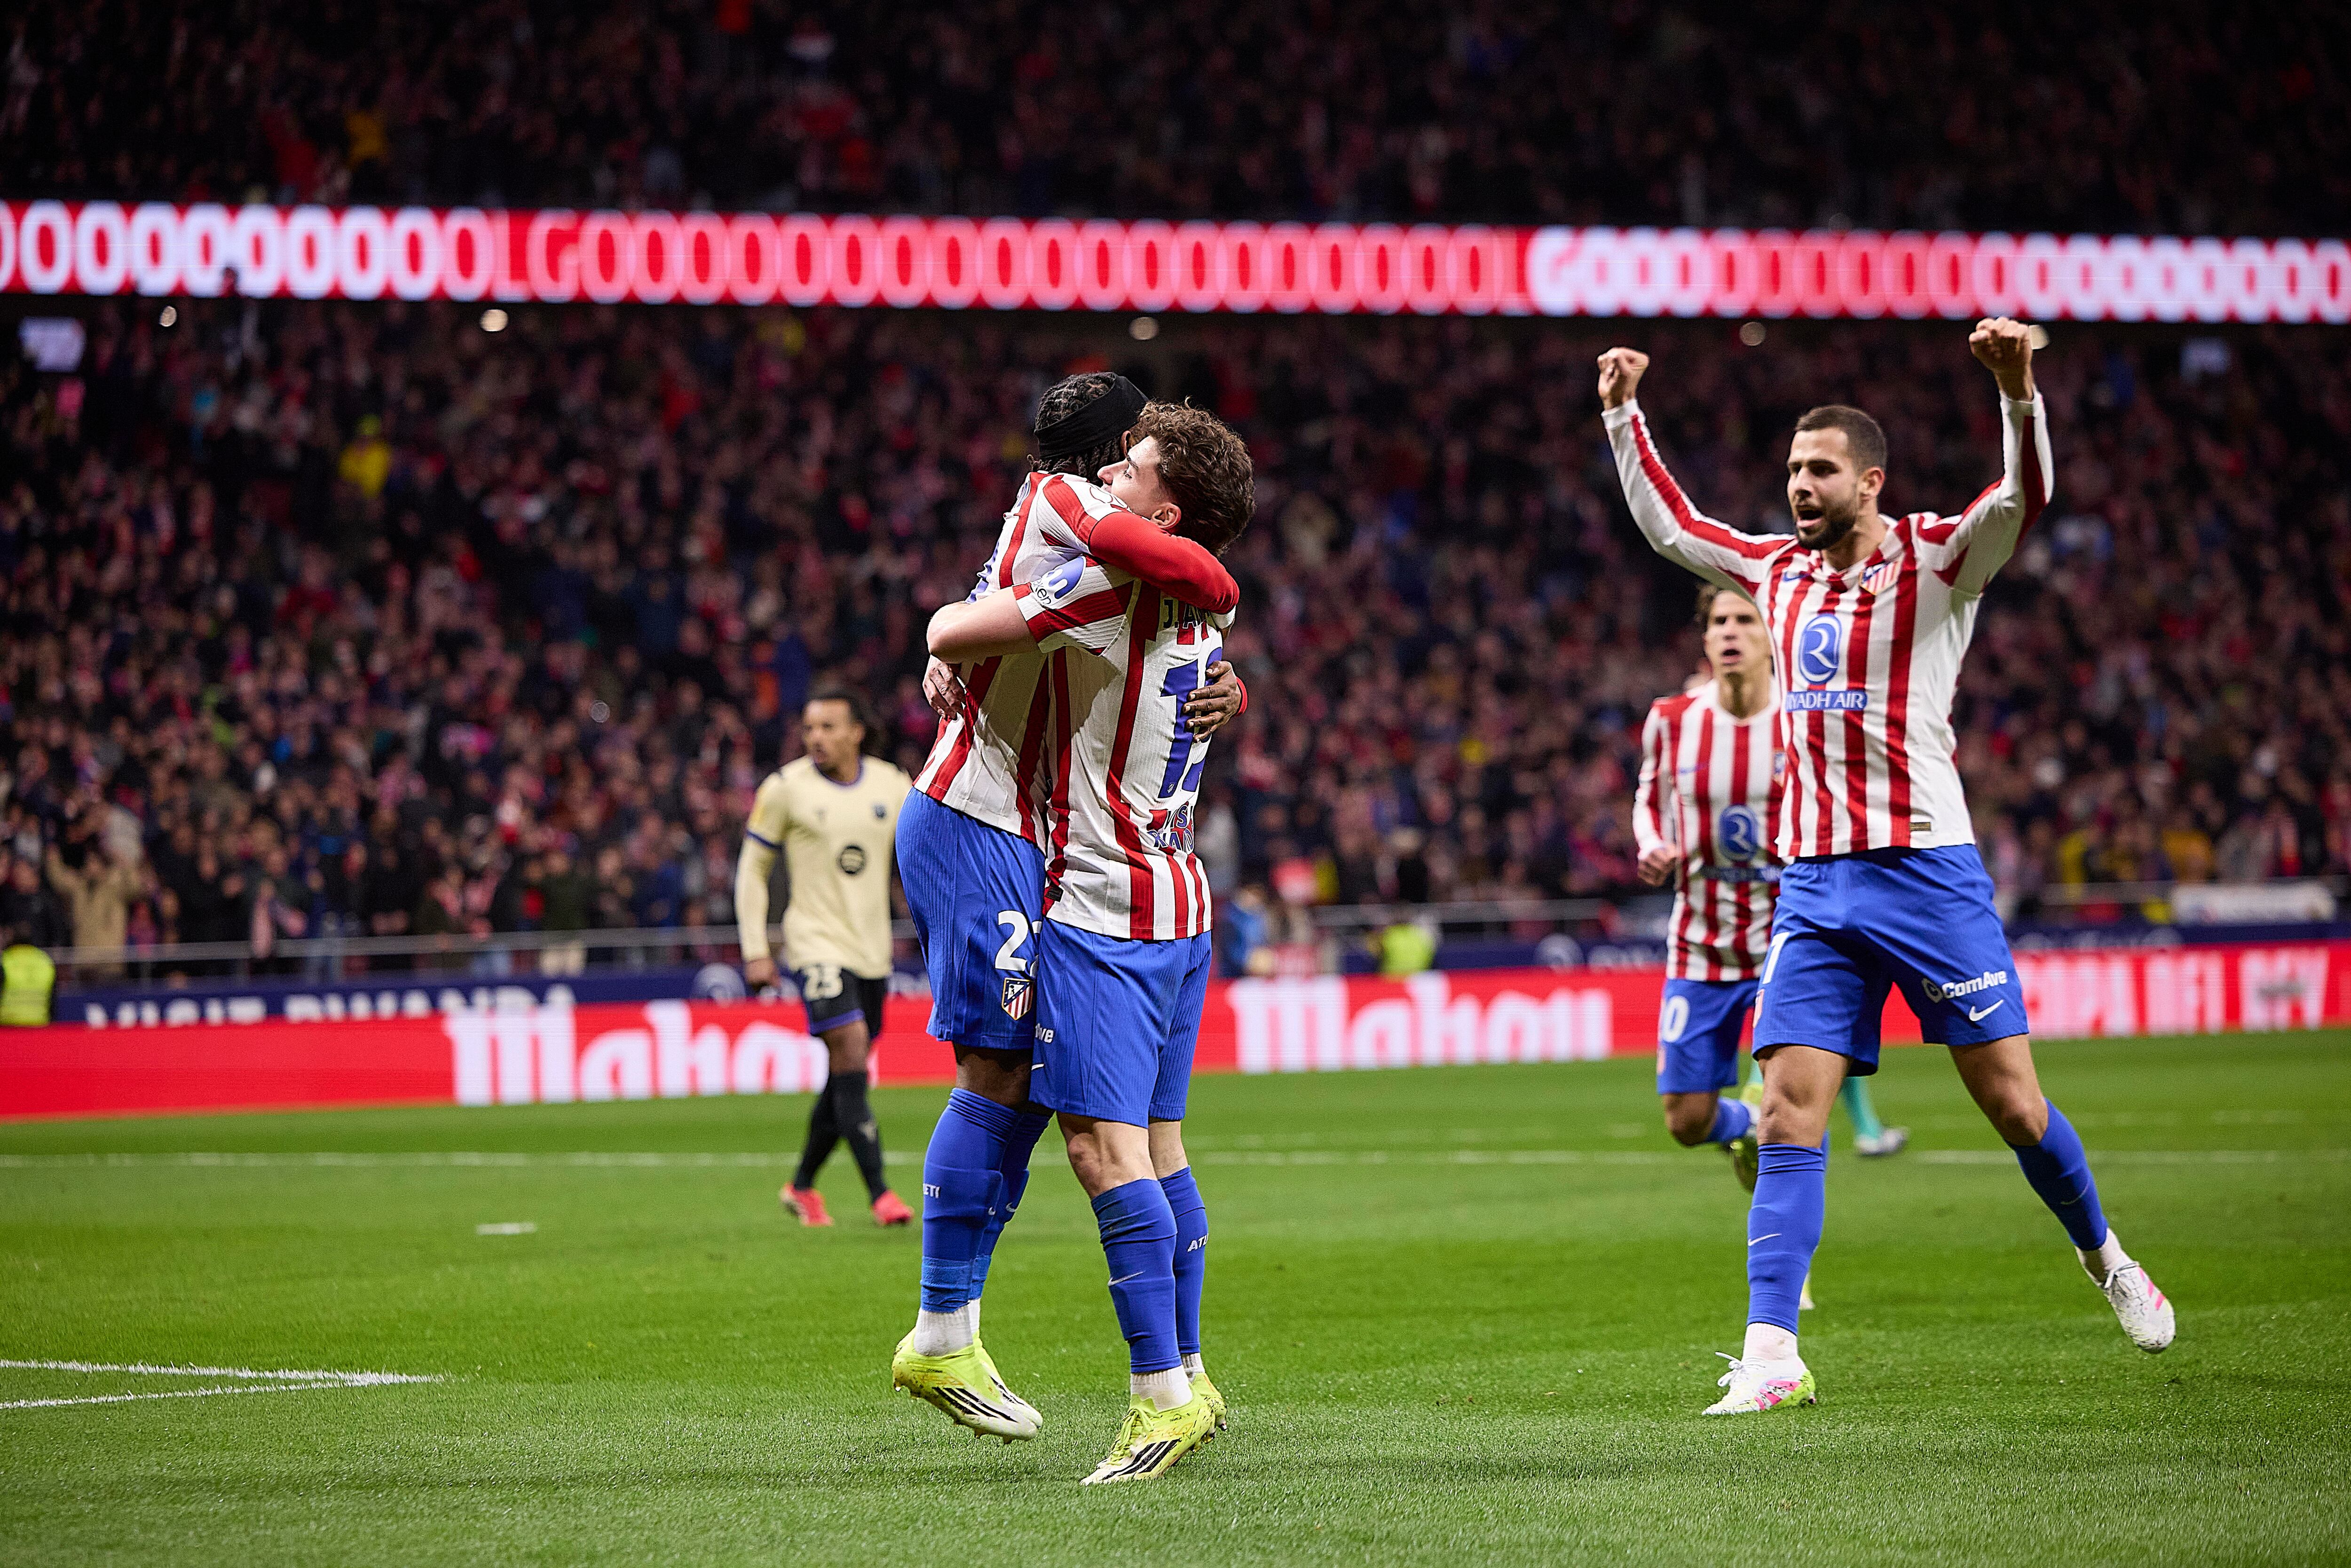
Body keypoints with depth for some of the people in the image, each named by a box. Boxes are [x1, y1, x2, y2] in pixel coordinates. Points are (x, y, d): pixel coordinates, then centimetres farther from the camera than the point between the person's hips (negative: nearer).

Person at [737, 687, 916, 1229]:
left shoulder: (892, 786, 4)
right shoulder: (786, 788, -5)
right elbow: (752, 869, 3)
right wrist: (755, 951, -1)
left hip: (873, 951, 5)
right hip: (817, 944, -4)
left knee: (846, 1077, 10)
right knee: (850, 1057, -19)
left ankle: (802, 1186, 27)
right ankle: (879, 1193, -20)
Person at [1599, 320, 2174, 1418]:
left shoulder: (1938, 560, -2)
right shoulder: (1779, 570, 14)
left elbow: (2024, 498, -21)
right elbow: (1669, 524, 28)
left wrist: (2017, 386, -36)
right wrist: (1624, 414, 23)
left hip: (1926, 867, -4)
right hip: (1813, 884, 4)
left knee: (2010, 1101, -2)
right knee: (1788, 1115, -8)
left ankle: (2102, 1256, 26)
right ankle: (1770, 1357, -11)